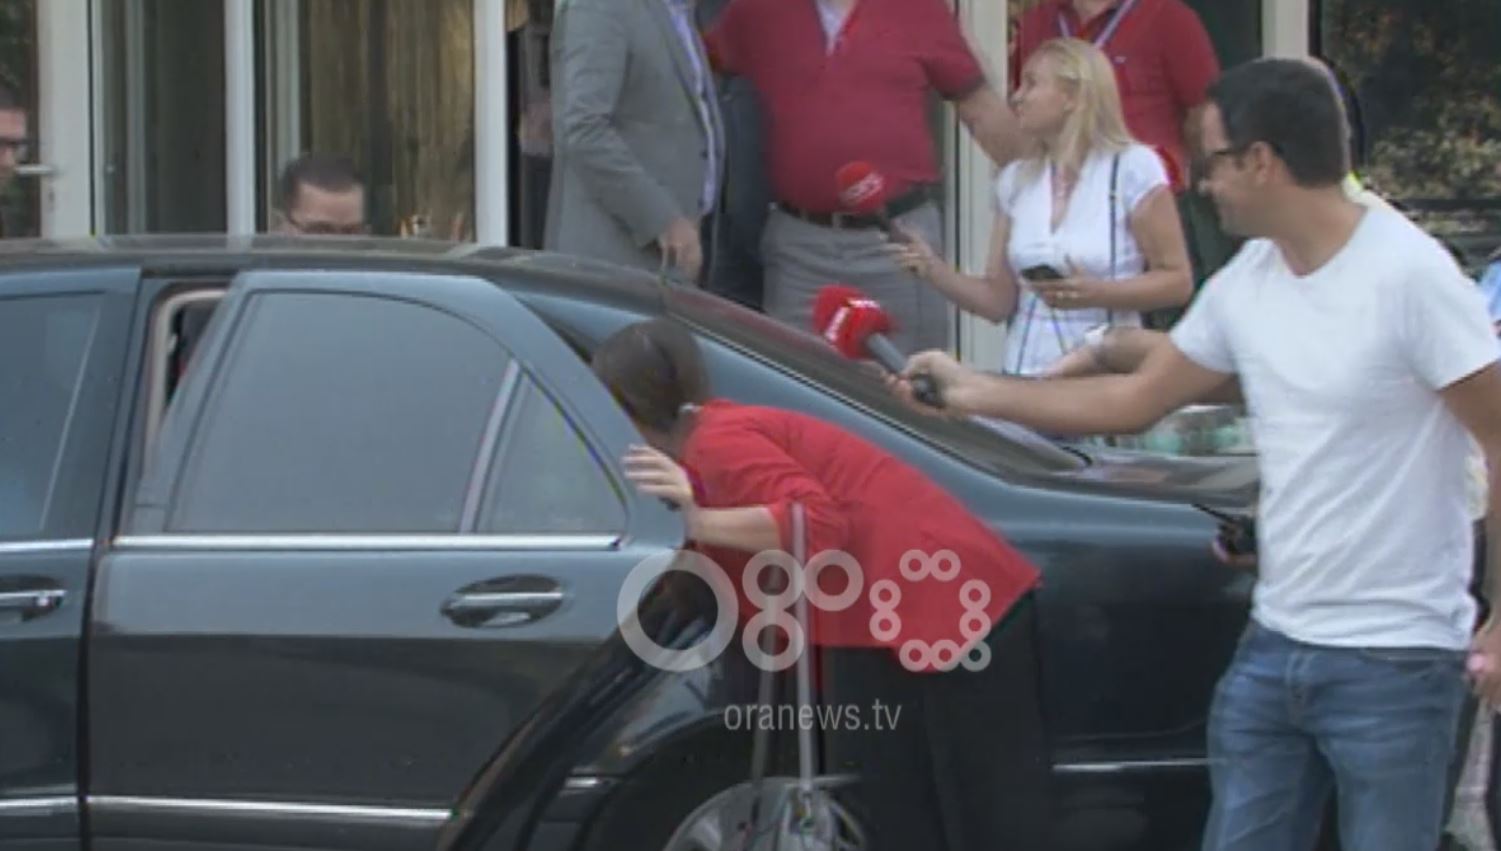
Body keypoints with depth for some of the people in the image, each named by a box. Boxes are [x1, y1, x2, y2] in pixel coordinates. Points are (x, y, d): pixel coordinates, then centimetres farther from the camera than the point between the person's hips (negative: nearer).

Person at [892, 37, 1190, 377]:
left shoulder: (1133, 167, -1)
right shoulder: (1015, 180, 13)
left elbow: (1177, 281, -2)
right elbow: (998, 301, 12)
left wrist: (1097, 294, -15)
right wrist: (933, 269, -3)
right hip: (1024, 375, 3)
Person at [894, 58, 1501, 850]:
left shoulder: (1409, 275, -15)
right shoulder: (1244, 286, 7)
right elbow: (1133, 401, 19)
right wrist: (970, 391, 22)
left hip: (1393, 660, -7)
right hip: (1271, 644, 7)